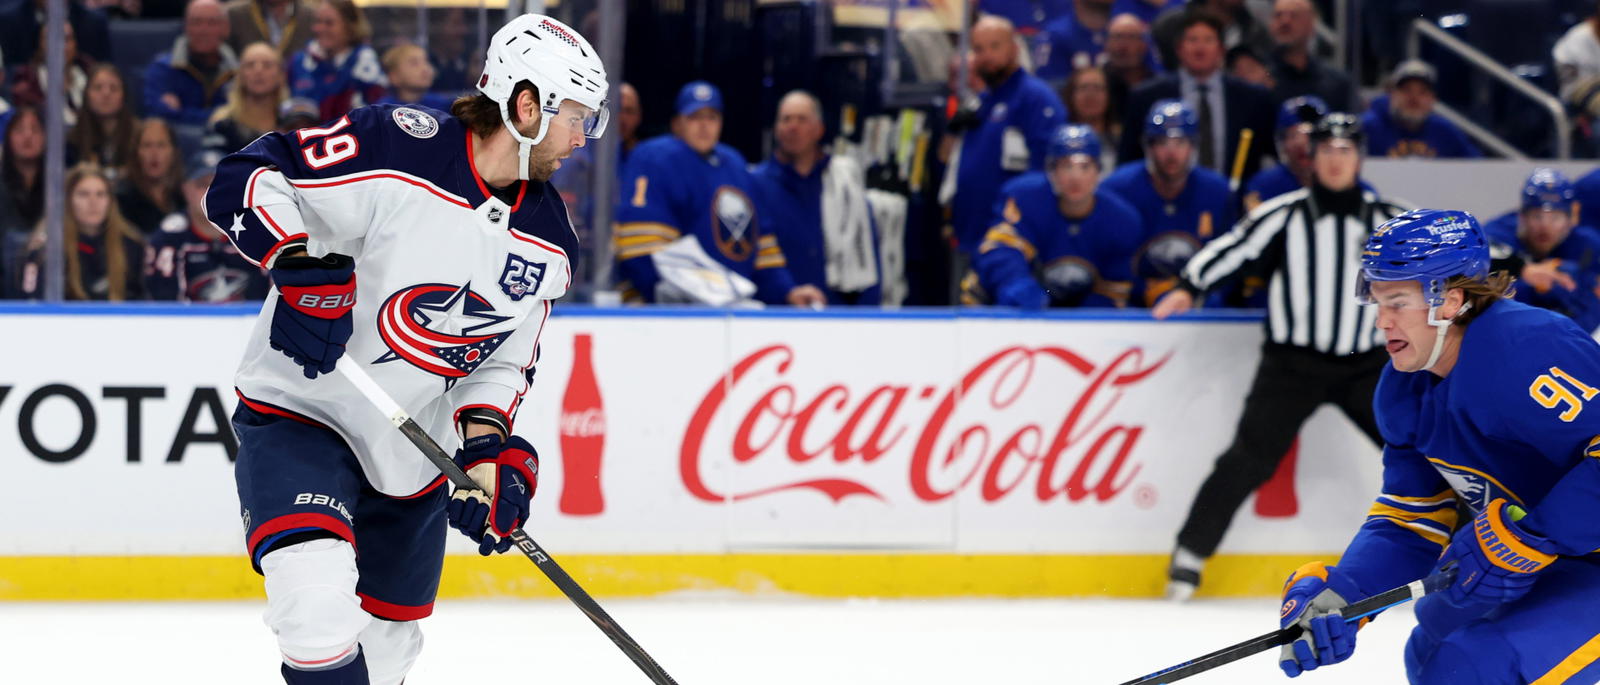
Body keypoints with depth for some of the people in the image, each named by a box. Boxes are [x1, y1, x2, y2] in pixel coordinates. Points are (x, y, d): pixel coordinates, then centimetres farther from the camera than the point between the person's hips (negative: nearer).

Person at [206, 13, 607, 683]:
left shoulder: (548, 242, 2)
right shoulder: (398, 146, -21)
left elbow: (505, 361, 8)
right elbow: (244, 179, -22)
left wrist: (487, 447, -9)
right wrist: (302, 266, -36)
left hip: (412, 452, 7)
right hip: (297, 412, -7)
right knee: (321, 605, -29)